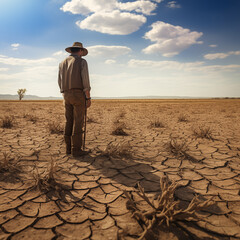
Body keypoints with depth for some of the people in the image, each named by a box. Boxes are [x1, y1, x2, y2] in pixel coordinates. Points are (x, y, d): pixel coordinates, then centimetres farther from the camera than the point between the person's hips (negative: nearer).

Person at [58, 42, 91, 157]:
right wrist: (88, 98, -8)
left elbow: (60, 82, 16)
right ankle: (76, 149, -5)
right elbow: (85, 81, -11)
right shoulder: (82, 62, -2)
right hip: (78, 94, -6)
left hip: (66, 95, 6)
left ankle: (69, 148, 10)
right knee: (78, 123, -6)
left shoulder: (62, 63, 16)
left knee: (69, 122, 8)